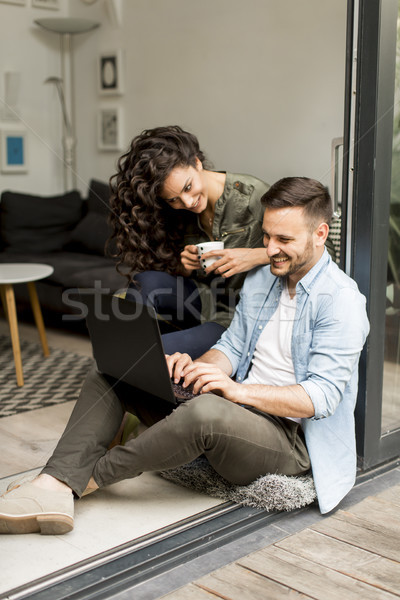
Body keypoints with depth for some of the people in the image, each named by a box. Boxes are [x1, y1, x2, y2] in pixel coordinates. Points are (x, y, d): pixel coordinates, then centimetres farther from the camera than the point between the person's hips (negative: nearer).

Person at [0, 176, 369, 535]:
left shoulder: (341, 299, -13)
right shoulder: (259, 279, 12)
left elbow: (322, 395, -19)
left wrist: (237, 389, -28)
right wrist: (197, 368, -9)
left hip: (290, 437, -8)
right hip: (235, 412, 8)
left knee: (206, 411, -41)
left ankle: (88, 476, -18)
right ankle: (52, 489, -21)